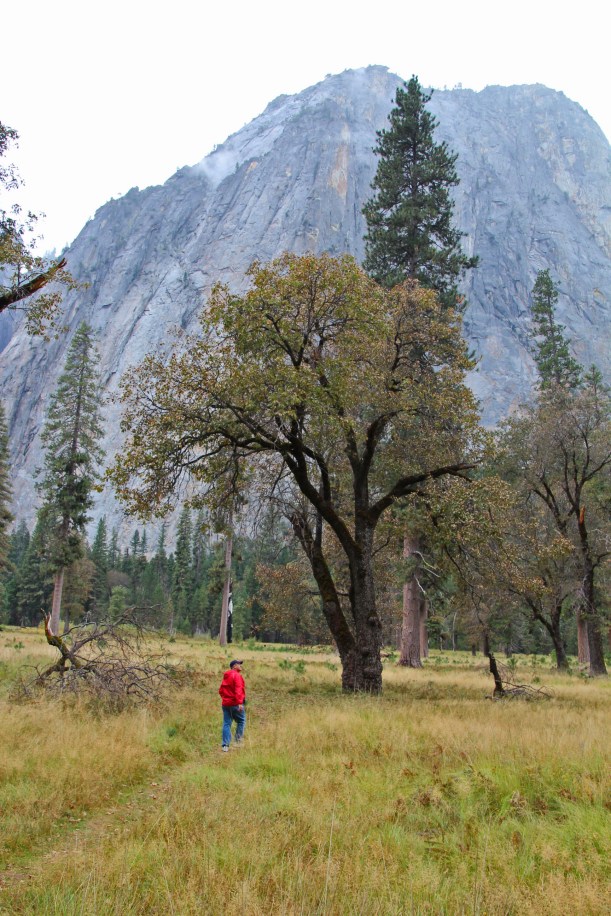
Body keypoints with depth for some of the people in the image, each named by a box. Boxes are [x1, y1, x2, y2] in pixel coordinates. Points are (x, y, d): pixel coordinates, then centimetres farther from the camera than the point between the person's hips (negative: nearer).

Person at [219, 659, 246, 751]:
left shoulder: (226, 676, 15)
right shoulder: (237, 675, -10)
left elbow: (221, 690, 19)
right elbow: (238, 690, -21)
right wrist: (240, 702, -24)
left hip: (225, 704, 7)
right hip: (235, 704, -7)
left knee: (226, 724, 7)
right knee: (241, 721, 8)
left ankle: (225, 745, 6)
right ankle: (238, 740, 7)